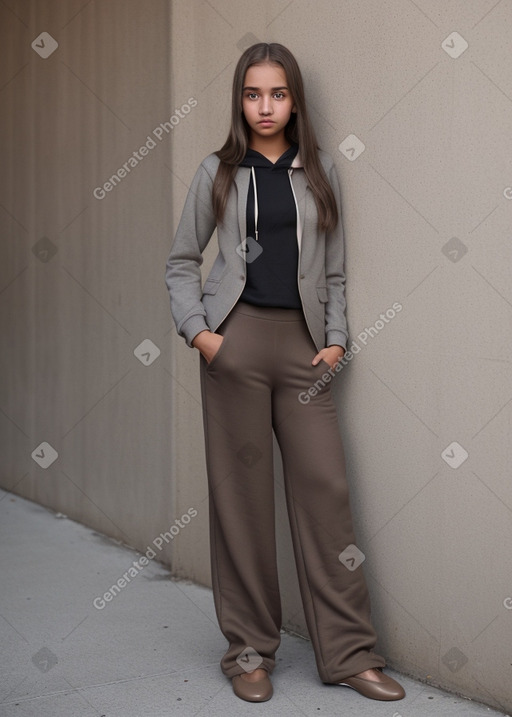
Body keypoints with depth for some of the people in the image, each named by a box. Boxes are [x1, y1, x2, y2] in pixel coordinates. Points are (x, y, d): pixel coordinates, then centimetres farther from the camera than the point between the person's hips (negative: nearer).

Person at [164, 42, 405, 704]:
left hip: (303, 342, 2)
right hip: (236, 339, -1)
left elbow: (333, 270, 14)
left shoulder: (319, 172, 11)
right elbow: (181, 260, 9)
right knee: (240, 492, 2)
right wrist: (197, 330, -4)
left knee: (325, 488, -2)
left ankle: (349, 653, 6)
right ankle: (248, 650, 13)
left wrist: (336, 338, 2)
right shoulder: (218, 172, 7)